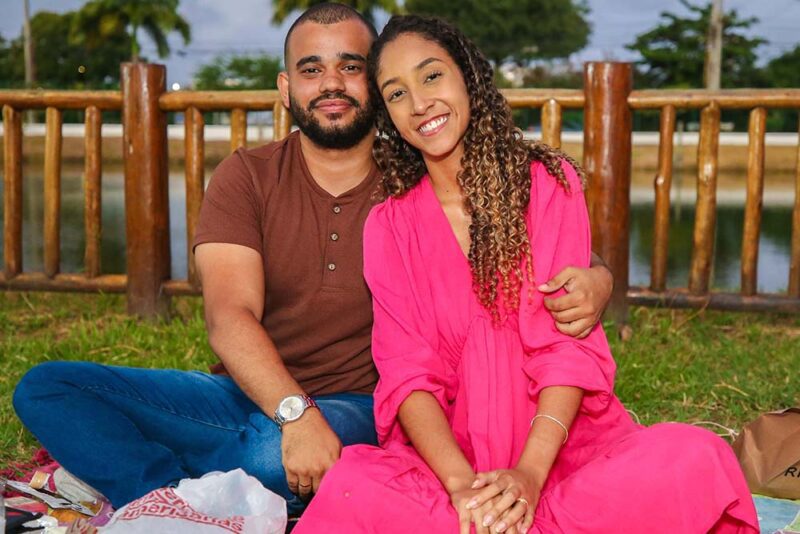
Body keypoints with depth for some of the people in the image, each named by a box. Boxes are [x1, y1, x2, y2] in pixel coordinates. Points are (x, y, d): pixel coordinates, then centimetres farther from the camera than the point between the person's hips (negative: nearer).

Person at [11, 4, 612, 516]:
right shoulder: (247, 176, 1)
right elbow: (230, 318, -12)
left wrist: (589, 284, -28)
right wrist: (296, 414, -31)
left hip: (358, 408, -2)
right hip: (248, 393, 3)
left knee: (270, 458, -38)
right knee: (46, 388, -11)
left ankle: (159, 494, -9)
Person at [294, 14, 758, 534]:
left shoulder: (548, 180, 3)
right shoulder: (388, 227, 8)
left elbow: (568, 341, -6)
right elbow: (407, 371, -4)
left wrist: (529, 472, -22)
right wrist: (462, 483, -23)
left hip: (563, 438, 1)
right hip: (448, 449, 0)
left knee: (695, 458, -30)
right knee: (351, 489, -32)